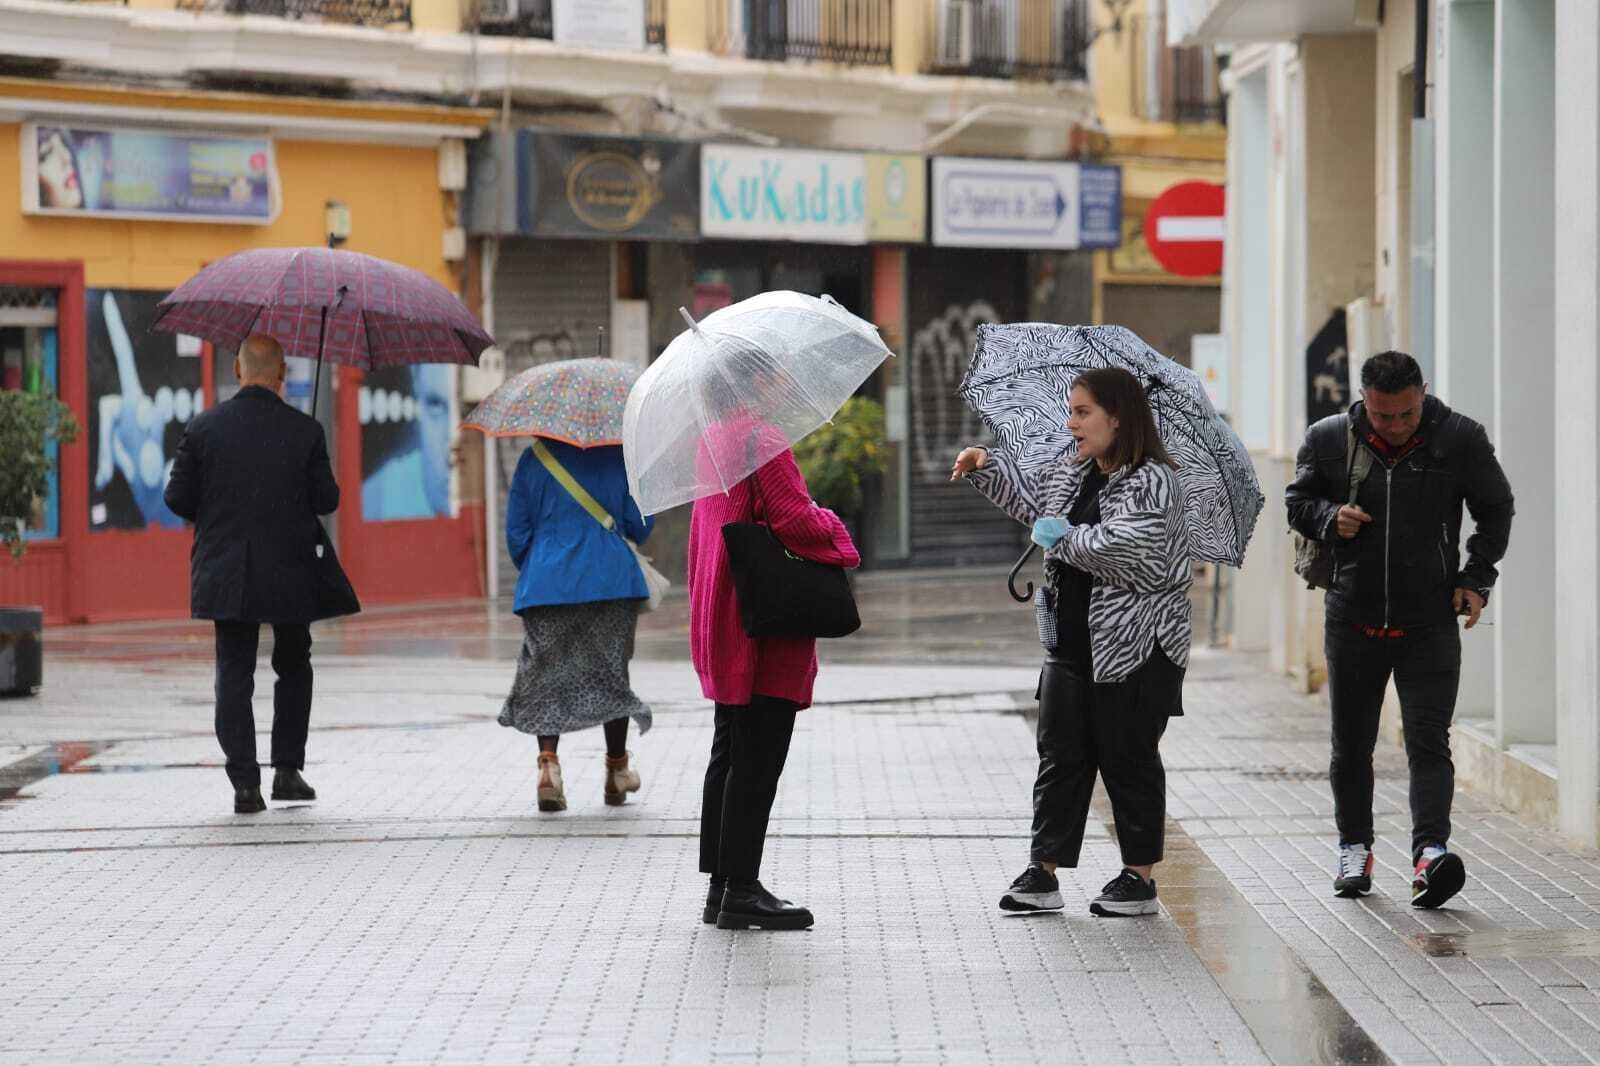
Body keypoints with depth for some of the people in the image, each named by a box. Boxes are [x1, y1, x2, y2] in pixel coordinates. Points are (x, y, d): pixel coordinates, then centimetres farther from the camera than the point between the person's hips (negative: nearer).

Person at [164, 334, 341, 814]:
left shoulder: (204, 427, -4)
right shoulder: (304, 431, -7)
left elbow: (177, 498, -2)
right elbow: (327, 500, -5)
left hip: (224, 575, 0)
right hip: (289, 576, 0)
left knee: (234, 674, 5)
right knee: (293, 667, 18)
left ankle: (245, 783, -1)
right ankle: (288, 769, 12)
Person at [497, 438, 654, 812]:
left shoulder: (533, 460, 1)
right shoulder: (617, 457, -1)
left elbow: (516, 532, 3)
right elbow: (640, 526, 1)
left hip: (546, 584, 0)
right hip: (611, 583, 0)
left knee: (548, 676, 5)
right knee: (611, 673, 13)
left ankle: (549, 761, -15)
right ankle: (616, 770, 20)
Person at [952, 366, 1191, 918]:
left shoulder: (1152, 484, -15)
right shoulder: (1073, 469, 10)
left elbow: (1115, 549, -26)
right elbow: (1031, 493, 30)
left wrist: (1060, 535, -12)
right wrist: (988, 464, 15)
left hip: (1134, 649, -8)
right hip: (1070, 643, 8)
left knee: (1128, 758, 1)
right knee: (1060, 755, 6)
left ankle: (1140, 877, 12)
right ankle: (1043, 872, 9)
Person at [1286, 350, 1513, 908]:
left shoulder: (1460, 439, -5)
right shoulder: (1329, 440, -4)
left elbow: (1496, 510, 9)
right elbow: (1297, 501, 12)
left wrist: (1476, 579, -1)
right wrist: (1329, 518, -10)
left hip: (1430, 623, -2)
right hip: (1353, 620, 2)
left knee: (1428, 743, -11)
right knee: (1351, 745, 11)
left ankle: (1430, 852, -19)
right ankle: (1354, 848, 27)